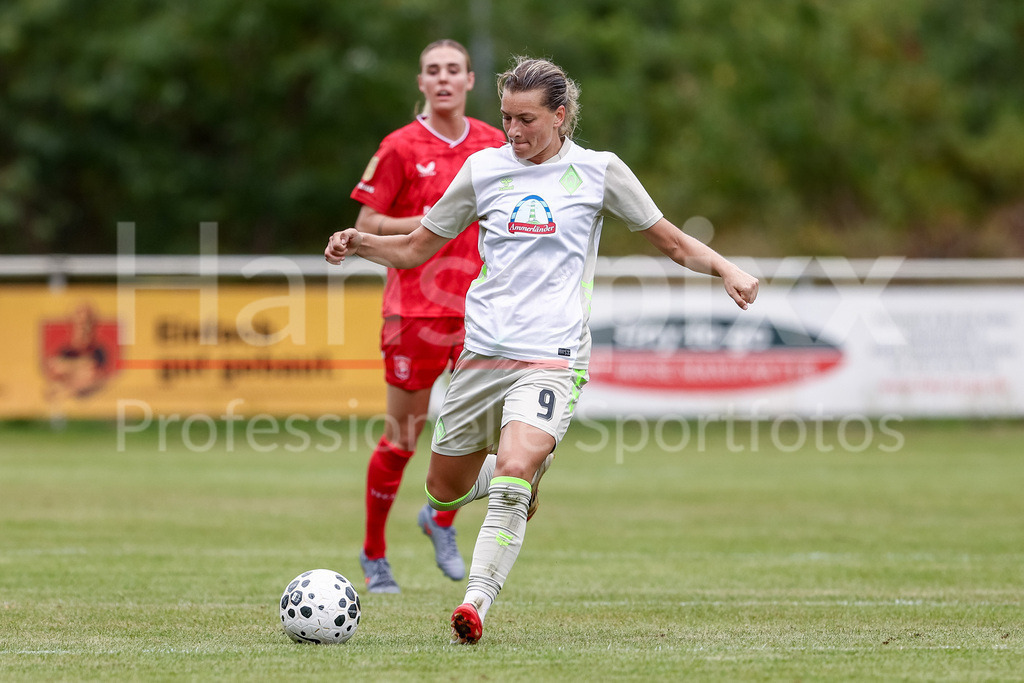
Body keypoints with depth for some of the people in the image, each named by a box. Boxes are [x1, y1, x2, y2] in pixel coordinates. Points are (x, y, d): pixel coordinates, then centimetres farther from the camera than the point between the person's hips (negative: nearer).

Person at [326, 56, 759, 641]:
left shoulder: (598, 171, 2)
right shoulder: (484, 169, 8)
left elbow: (672, 242, 11)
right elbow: (415, 249, 17)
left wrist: (727, 270, -7)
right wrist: (360, 243, -2)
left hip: (552, 357, -4)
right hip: (483, 352, 4)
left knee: (513, 475, -26)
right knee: (445, 491, 12)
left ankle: (477, 603, -25)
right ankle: (529, 476, 43)